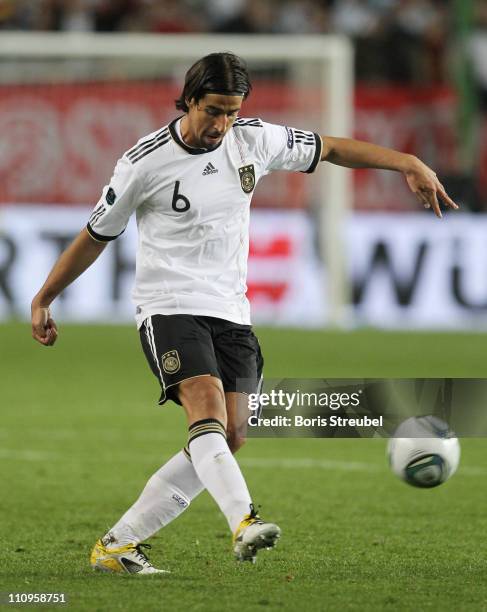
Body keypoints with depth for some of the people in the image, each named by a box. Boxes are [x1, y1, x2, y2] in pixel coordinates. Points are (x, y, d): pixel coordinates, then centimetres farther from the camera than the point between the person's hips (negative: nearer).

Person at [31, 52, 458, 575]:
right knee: (207, 408, -29)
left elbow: (331, 149, 14)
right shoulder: (146, 161, -10)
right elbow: (95, 236, 2)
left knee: (228, 438, -4)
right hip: (169, 309, -5)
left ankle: (117, 544, 2)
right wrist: (43, 300, 8)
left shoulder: (253, 140, 1)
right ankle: (244, 522, -48)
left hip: (231, 314, 5)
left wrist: (409, 164, 5)